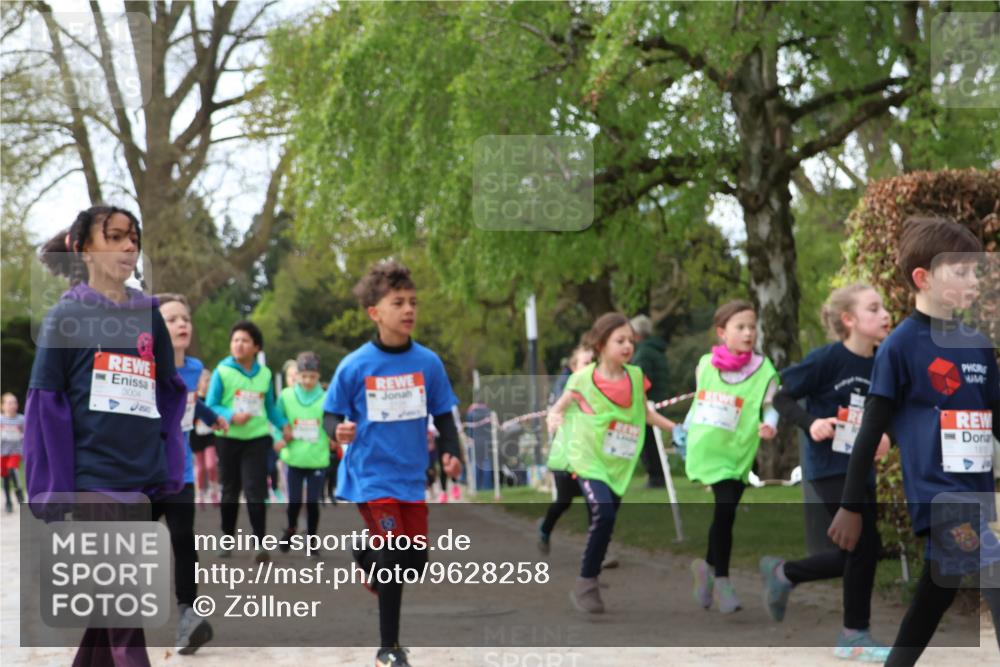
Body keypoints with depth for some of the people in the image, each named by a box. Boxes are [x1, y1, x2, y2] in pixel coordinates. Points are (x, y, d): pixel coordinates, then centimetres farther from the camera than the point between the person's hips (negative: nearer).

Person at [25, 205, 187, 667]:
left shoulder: (148, 316, 11)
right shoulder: (66, 316, -2)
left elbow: (169, 396, 14)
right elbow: (45, 406, -3)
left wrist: (170, 470, 7)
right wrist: (51, 489, -8)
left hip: (144, 482, 5)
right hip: (92, 480, -4)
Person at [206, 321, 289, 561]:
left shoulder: (265, 374, 3)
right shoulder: (222, 371, -7)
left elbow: (270, 406, 15)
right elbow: (211, 406, -7)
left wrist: (283, 425, 1)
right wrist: (231, 416, -23)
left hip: (257, 438, 1)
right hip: (228, 438, -1)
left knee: (255, 491, -8)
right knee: (230, 490, 11)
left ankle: (260, 543, -9)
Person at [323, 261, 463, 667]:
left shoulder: (428, 363, -3)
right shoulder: (355, 366, -10)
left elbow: (443, 415, 6)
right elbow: (330, 413, -3)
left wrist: (451, 452, -9)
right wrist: (338, 430, -25)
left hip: (411, 476, 4)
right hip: (370, 476, -4)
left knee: (416, 560, 8)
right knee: (394, 553, -12)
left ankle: (366, 557, 42)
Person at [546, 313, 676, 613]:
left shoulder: (636, 376, 0)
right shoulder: (583, 379, -12)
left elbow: (645, 412, 17)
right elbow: (558, 407, -1)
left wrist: (674, 427, 9)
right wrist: (553, 419, -23)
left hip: (619, 464, 5)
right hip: (588, 458, -5)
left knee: (606, 521, 12)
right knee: (603, 513, -24)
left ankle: (590, 578, 32)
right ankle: (585, 585, -12)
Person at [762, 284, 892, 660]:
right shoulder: (827, 358, -14)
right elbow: (782, 398, -7)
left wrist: (885, 436, -3)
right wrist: (811, 424, -23)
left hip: (861, 469, 7)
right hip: (830, 466, -7)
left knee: (855, 555, 9)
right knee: (866, 544, -10)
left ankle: (783, 574, 32)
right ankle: (855, 635, 5)